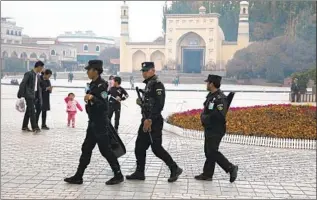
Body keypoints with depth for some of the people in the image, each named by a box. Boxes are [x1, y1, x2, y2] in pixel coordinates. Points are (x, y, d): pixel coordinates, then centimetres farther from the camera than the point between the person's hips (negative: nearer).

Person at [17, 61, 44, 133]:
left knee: (29, 111, 13)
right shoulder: (29, 74, -12)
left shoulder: (36, 75, 13)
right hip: (28, 95, -9)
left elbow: (38, 87, 18)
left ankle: (24, 127, 21)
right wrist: (20, 95, -16)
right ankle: (35, 127, -15)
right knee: (32, 111, -12)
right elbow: (22, 84, -14)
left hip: (33, 95, 9)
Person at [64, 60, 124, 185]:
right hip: (93, 123, 10)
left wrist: (92, 98, -34)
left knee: (105, 149, -2)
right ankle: (78, 177, 17)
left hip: (100, 123, -10)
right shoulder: (93, 84, 11)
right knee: (86, 149, 11)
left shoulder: (101, 85, -17)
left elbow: (104, 105, -25)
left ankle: (118, 175, 9)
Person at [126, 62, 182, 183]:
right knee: (139, 146, 10)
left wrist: (150, 119, -27)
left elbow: (159, 105, -24)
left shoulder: (157, 85, -14)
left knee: (156, 148, -6)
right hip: (146, 121, 10)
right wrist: (140, 102, 6)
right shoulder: (148, 84, 16)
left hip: (154, 122, -10)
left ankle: (175, 169, 6)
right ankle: (139, 172, 19)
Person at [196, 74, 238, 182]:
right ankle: (207, 174, 21)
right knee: (208, 152, 13)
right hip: (209, 129, 10)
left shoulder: (220, 98, -20)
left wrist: (205, 118, -16)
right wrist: (203, 116, 1)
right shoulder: (211, 96, 11)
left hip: (216, 131, -10)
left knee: (212, 152, -9)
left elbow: (219, 115, -28)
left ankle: (231, 168, 1)